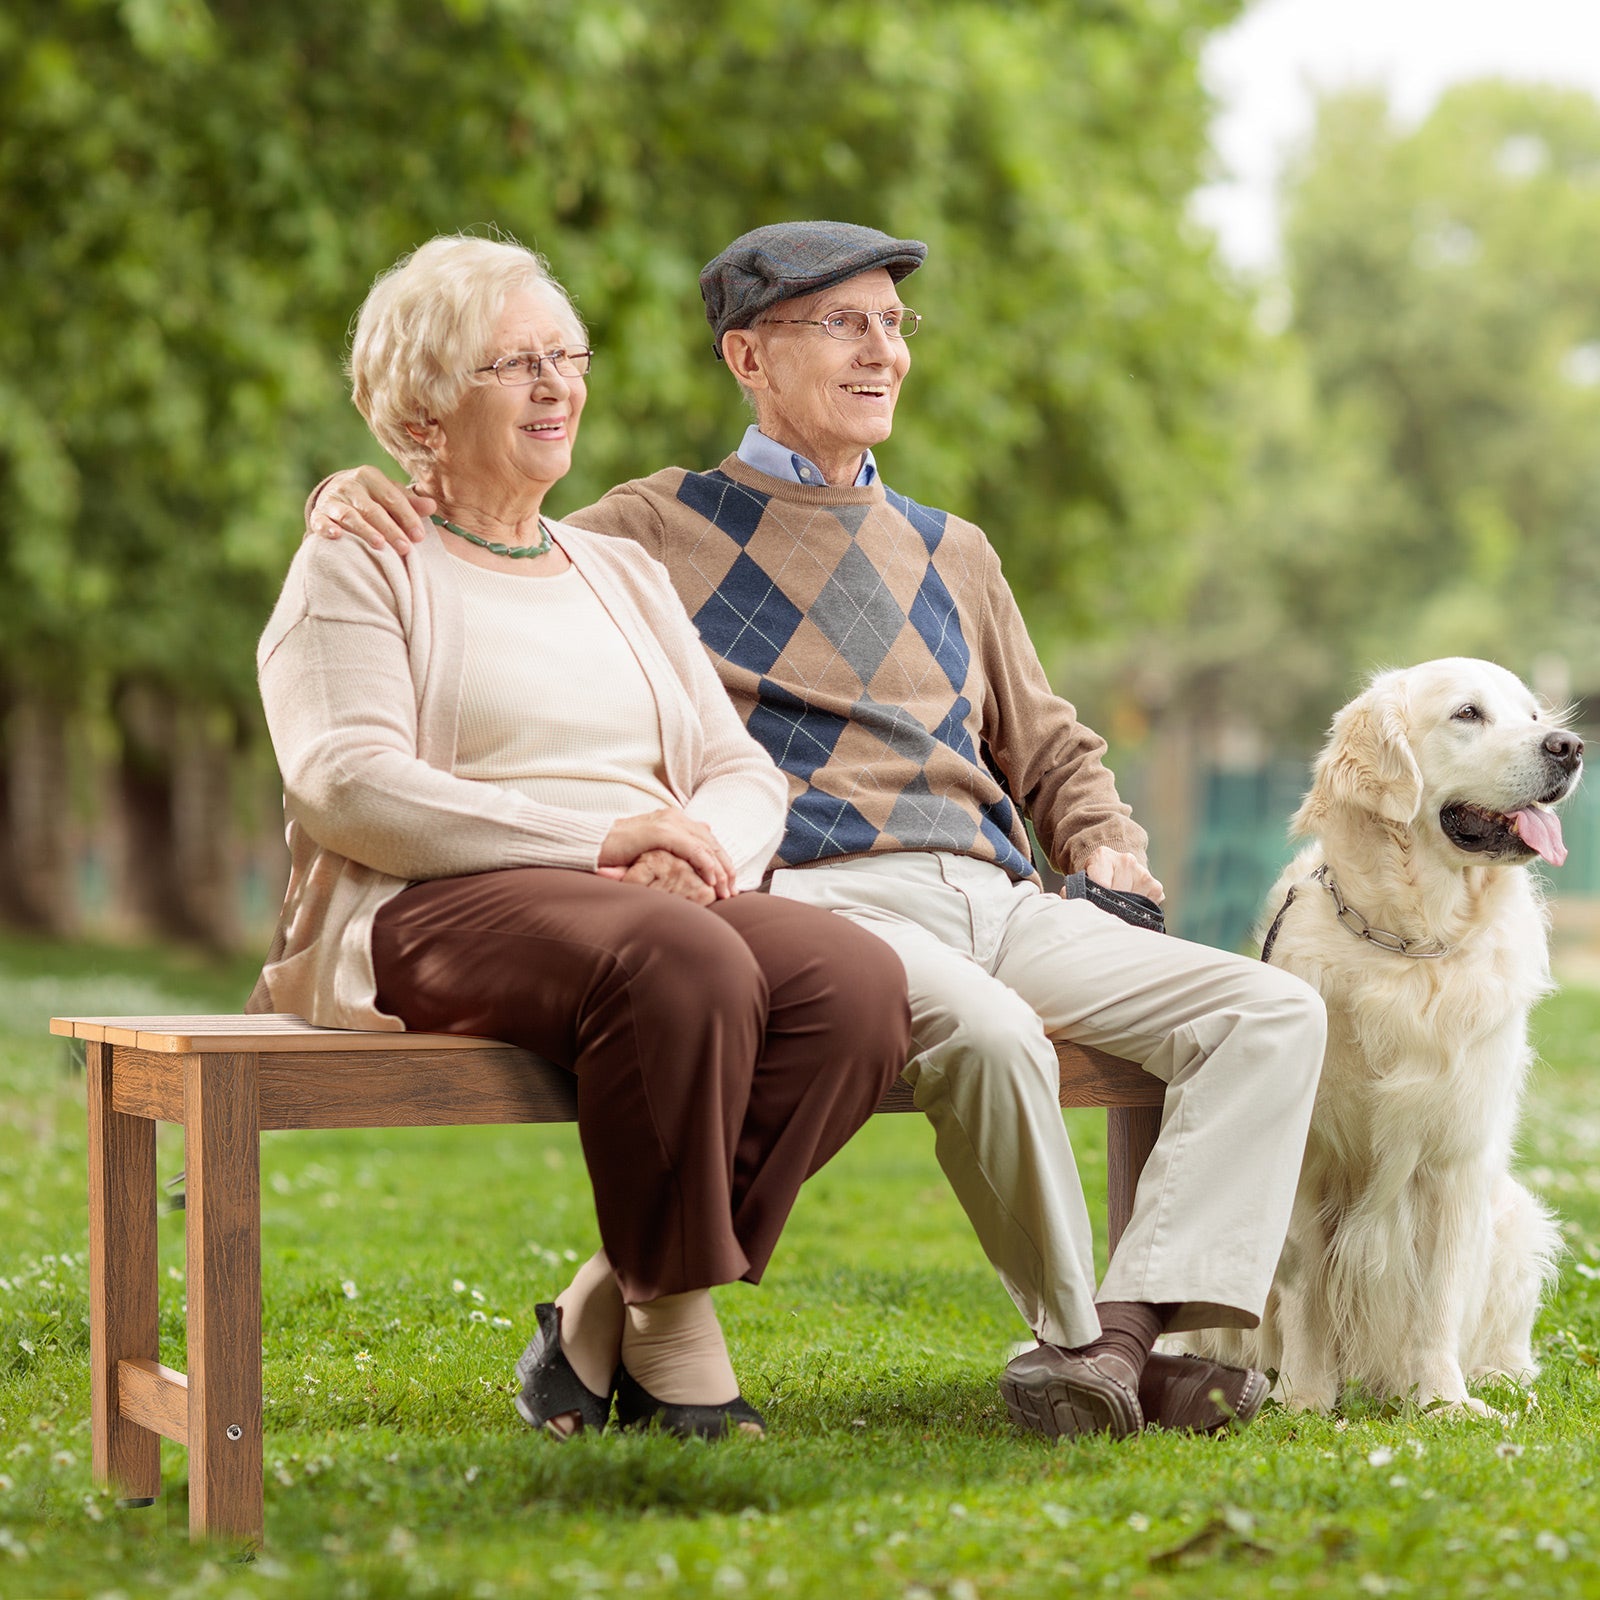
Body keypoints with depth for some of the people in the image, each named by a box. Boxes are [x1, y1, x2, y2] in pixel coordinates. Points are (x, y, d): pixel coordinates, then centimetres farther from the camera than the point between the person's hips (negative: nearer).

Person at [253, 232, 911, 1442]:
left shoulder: (621, 572, 26)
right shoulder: (359, 569, 8)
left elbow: (745, 773, 18)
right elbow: (349, 786, -9)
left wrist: (705, 853, -9)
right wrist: (601, 840, -17)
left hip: (657, 906, 6)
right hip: (434, 915, -6)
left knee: (861, 981, -24)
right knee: (680, 963, -37)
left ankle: (603, 1319, -15)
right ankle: (671, 1336, -19)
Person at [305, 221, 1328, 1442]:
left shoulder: (953, 554, 28)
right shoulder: (663, 532, 13)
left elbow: (1049, 748, 35)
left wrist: (1106, 845, 14)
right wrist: (353, 495, -7)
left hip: (995, 900, 6)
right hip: (818, 900, -6)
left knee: (1274, 1011, -14)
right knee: (986, 1029, -38)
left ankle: (1128, 1331, -26)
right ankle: (1076, 1335, -17)